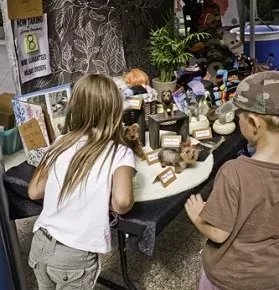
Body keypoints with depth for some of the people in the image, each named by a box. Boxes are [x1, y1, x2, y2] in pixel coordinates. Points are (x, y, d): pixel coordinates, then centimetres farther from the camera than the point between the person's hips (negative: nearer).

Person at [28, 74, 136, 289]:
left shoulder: (61, 143, -1)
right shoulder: (120, 153, -12)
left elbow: (34, 192, 4)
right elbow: (122, 202, -27)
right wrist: (111, 207, -5)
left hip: (41, 243, 4)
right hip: (75, 256, -4)